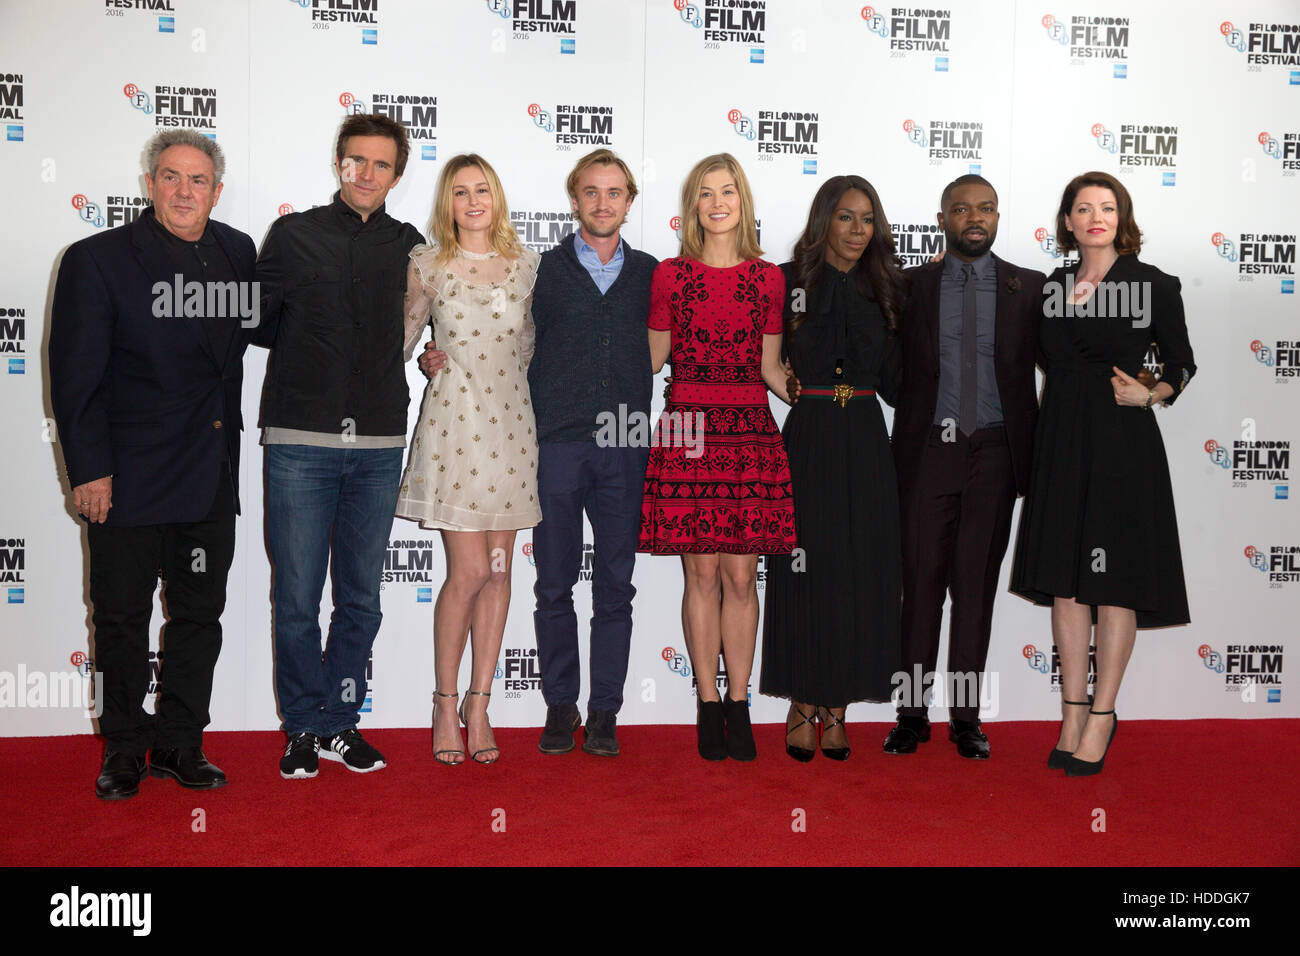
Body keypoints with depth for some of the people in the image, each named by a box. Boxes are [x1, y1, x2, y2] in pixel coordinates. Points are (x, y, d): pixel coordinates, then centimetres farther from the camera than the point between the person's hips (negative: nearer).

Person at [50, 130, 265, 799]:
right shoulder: (97, 260, -6)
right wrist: (88, 470, -12)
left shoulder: (236, 251, 7)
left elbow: (259, 328, 21)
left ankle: (179, 743, 27)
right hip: (128, 479, -4)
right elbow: (75, 377, -8)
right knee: (122, 618, 9)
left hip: (211, 479, 4)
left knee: (200, 615, 12)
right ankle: (125, 749, 26)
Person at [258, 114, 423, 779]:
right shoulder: (292, 235, 6)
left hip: (379, 445, 2)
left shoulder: (407, 245, 10)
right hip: (300, 442, -2)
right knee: (297, 597, 1)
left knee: (361, 598, 8)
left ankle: (339, 722, 23)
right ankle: (305, 727, 17)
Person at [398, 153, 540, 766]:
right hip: (452, 423, -3)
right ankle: (445, 705, 11)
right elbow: (402, 337, 11)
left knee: (498, 569, 4)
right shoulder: (427, 263, 3)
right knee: (469, 571, -7)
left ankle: (479, 704, 16)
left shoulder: (524, 265, 9)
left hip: (510, 425, 3)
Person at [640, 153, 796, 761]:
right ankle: (708, 704, 13)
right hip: (687, 430, -1)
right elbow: (650, 361, 12)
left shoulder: (768, 278, 9)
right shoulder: (669, 275, 6)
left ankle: (738, 704, 13)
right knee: (701, 573, 2)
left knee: (741, 575, 2)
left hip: (750, 433, 1)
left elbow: (771, 368, 12)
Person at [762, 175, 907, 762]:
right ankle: (802, 706, 12)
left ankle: (836, 708, 14)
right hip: (807, 439, -3)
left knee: (861, 571, 3)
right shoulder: (788, 281, 2)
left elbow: (893, 382, 9)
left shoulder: (887, 289, 10)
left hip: (865, 443, 3)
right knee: (806, 568, -1)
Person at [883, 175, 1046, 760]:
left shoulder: (1029, 288, 6)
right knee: (921, 583, 2)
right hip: (929, 450, 0)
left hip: (995, 452, 0)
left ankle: (965, 716, 13)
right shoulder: (912, 285, 5)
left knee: (976, 585, 5)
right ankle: (912, 713, 11)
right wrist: (917, 418, 1)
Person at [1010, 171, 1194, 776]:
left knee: (1116, 582, 0)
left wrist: (1150, 394, -14)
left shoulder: (1152, 285, -1)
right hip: (1061, 440, 4)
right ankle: (1073, 714, 15)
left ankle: (1101, 718, 9)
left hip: (1123, 439, -4)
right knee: (1064, 581, 6)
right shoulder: (1053, 287, 9)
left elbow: (1181, 363, 4)